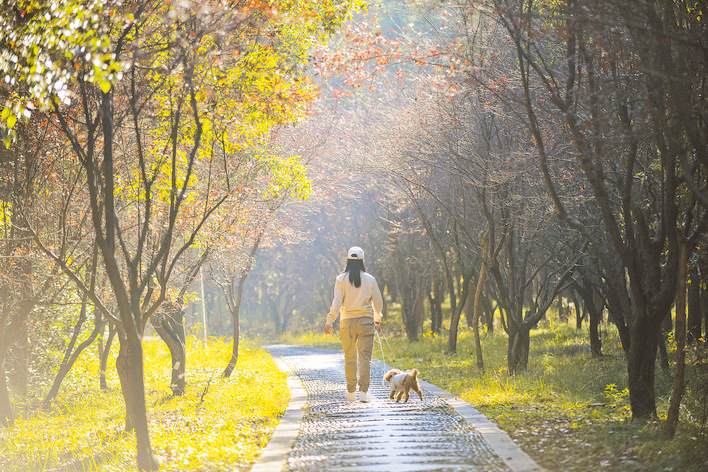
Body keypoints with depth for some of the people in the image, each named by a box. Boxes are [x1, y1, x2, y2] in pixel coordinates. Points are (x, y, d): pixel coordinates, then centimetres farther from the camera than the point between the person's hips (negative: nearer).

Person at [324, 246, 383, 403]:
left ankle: (351, 392, 20)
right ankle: (364, 391, -11)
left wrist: (329, 321, -8)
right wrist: (377, 318, 24)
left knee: (350, 358, 11)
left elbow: (337, 303, -10)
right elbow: (378, 302, 7)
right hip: (366, 321, 0)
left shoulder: (341, 279, -3)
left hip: (347, 322, 0)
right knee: (365, 357, -1)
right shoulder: (369, 279, 0)